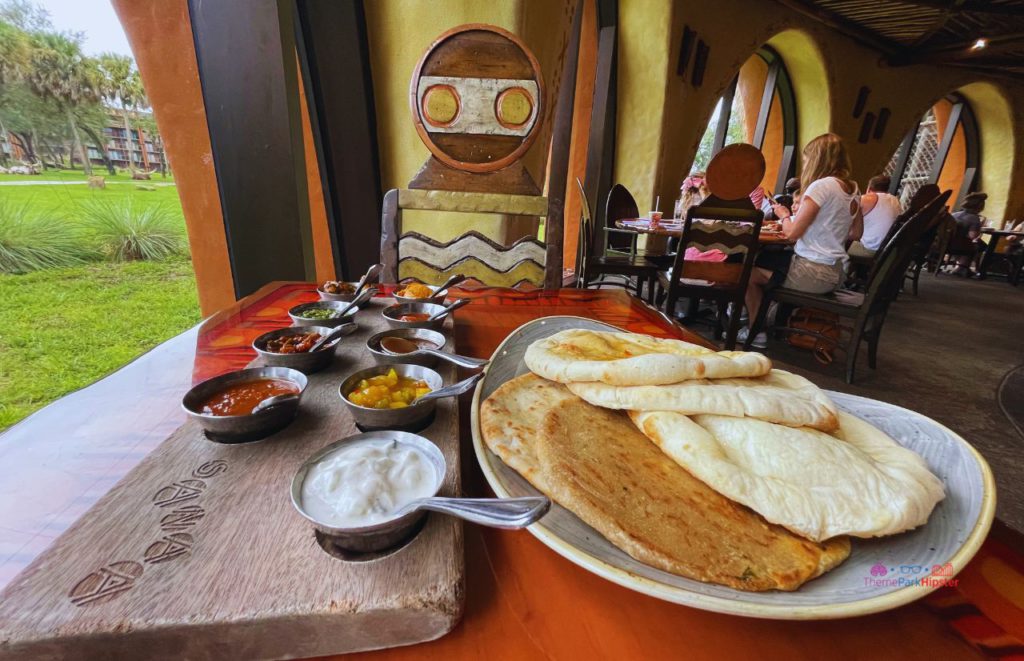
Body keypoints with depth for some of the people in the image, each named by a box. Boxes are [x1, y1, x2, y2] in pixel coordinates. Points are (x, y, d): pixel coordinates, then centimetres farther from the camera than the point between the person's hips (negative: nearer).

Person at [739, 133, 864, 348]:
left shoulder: (821, 186, -17)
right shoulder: (853, 188, 9)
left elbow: (791, 232, -16)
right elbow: (856, 233, 17)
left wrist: (784, 216, 4)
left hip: (814, 272, -9)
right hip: (836, 272, 9)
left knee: (750, 271, 6)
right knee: (762, 258, 24)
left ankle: (756, 332, 16)